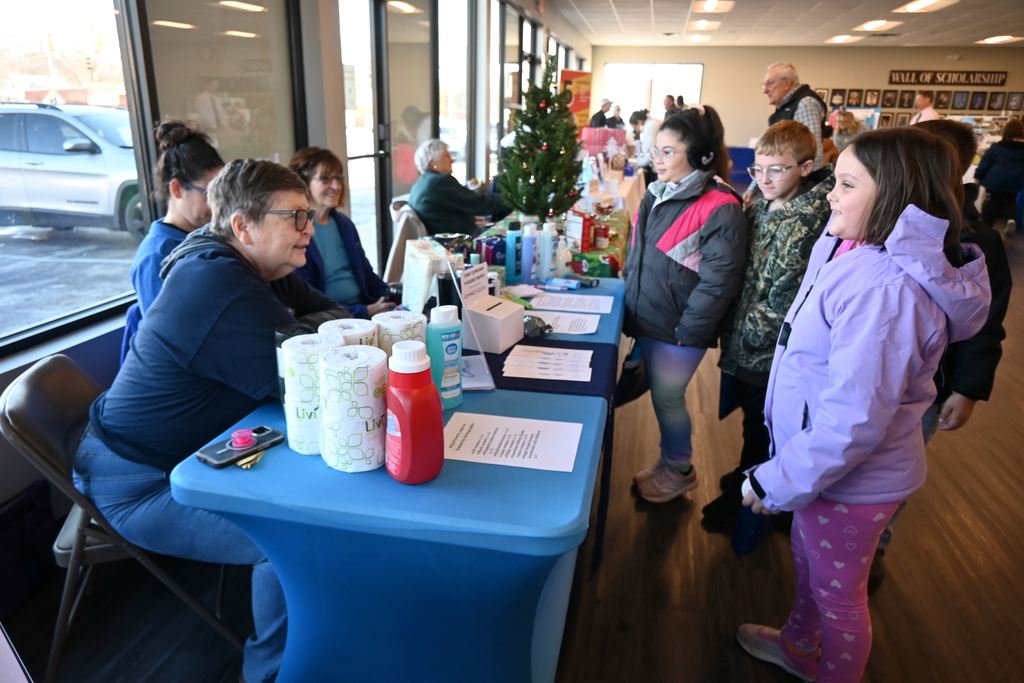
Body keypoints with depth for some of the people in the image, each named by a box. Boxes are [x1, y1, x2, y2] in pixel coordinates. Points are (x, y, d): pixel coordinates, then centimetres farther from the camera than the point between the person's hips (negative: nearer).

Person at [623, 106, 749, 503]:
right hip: (648, 321, 7)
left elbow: (717, 284, -19)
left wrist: (685, 333, -17)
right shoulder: (656, 196, 7)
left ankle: (679, 471, 28)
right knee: (660, 397, 18)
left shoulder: (720, 209, -18)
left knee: (667, 399, 5)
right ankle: (668, 462, 38)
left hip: (679, 331, -7)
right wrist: (633, 306, 14)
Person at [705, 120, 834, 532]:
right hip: (742, 339, 7)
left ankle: (745, 499, 30)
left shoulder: (814, 217, -19)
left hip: (771, 347, -7)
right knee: (750, 414, 23)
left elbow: (790, 289, -22)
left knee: (760, 425, 11)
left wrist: (753, 329, -15)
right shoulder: (760, 205, 5)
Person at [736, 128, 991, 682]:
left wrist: (776, 482, -23)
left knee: (837, 593, 15)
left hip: (851, 476, -9)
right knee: (806, 558, 29)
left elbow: (854, 419, -31)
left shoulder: (886, 288, -31)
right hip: (823, 459, 9)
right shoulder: (849, 252, -1)